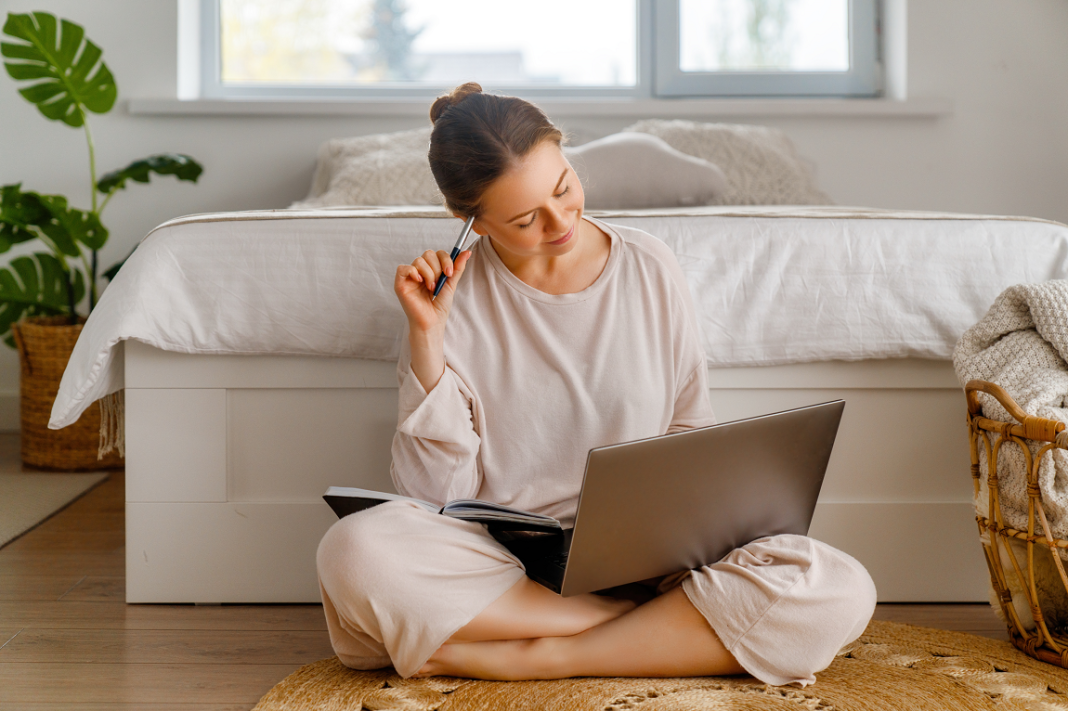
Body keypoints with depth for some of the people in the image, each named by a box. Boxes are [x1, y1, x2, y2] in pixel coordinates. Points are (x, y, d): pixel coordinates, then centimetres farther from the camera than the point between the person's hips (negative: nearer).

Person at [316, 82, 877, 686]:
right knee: (355, 551, -34)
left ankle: (530, 657, -21)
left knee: (842, 593, -25)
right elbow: (439, 489, -5)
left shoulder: (651, 270, 4)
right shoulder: (455, 295, -1)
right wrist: (426, 338, -12)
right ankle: (666, 629, -22)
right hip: (500, 557, -1)